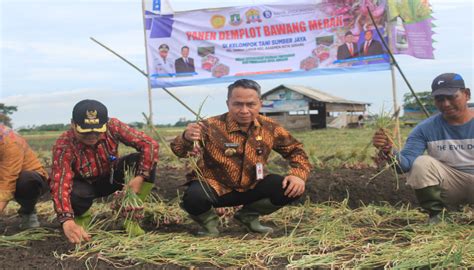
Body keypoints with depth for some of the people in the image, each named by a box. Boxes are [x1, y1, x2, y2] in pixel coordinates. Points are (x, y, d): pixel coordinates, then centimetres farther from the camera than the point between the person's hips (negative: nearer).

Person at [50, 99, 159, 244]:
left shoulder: (113, 127, -27)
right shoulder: (64, 146, -33)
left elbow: (150, 145, -24)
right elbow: (60, 184, -42)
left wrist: (140, 177, -36)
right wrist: (67, 221, -57)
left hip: (111, 177, 2)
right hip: (84, 184, -2)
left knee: (145, 161, -24)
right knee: (73, 195, -39)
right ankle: (82, 216, 1)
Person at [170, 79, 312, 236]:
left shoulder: (269, 128, -8)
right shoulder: (212, 127, -22)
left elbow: (295, 149, 5)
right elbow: (180, 151, -31)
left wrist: (298, 175, -15)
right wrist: (186, 139, -56)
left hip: (250, 188, 4)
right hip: (214, 188, -4)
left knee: (292, 188, -14)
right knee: (194, 198, -37)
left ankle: (248, 215, 12)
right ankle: (208, 221, 2)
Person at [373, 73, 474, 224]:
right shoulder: (426, 129, -6)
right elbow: (406, 163, -17)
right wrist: (389, 152, -40)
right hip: (451, 185, 2)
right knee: (421, 163, -26)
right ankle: (435, 216, -8)